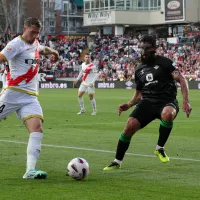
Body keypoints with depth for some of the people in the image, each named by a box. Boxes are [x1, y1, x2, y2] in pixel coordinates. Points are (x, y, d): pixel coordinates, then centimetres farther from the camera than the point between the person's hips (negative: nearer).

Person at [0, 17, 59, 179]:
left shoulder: (35, 43, 16)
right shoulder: (17, 44, -8)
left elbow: (43, 48, 41)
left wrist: (52, 51, 23)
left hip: (30, 97, 6)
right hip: (13, 93, -6)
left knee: (37, 128, -15)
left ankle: (30, 170, -23)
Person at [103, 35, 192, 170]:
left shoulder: (164, 62, 0)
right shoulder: (139, 70, 18)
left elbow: (182, 80, -6)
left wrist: (186, 102, -19)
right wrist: (128, 105, 8)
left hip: (166, 102, -4)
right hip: (147, 102, 4)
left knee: (168, 114, -41)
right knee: (130, 126, -18)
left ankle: (160, 149, -17)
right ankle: (117, 162, -2)